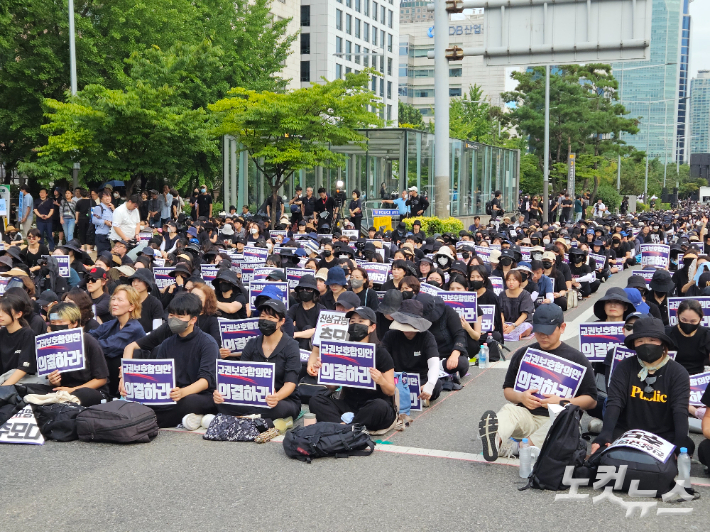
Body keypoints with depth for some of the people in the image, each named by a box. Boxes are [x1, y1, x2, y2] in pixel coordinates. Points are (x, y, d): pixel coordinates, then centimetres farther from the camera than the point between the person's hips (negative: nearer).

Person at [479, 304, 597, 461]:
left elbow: (591, 400, 4)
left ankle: (518, 447, -54)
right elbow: (507, 390, 20)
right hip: (526, 412, 2)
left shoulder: (576, 358, 8)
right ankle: (496, 439, -63)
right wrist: (520, 397, -5)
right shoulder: (522, 354, 16)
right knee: (509, 409, -30)